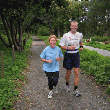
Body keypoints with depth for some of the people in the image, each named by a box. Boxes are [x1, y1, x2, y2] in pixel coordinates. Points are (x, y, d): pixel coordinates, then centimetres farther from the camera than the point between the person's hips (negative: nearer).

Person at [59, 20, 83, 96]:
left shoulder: (80, 35, 4)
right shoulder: (66, 35, -7)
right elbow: (62, 46, -5)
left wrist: (81, 47, 5)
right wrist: (69, 48, -23)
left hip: (76, 55, 2)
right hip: (68, 55, -2)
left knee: (77, 73, -1)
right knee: (68, 72, 8)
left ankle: (76, 89, 10)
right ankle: (67, 85, 37)